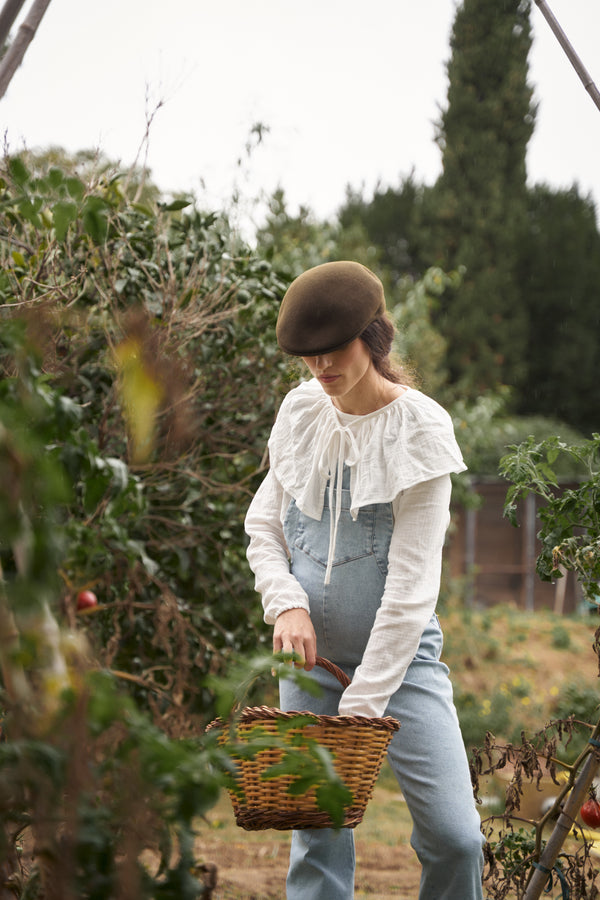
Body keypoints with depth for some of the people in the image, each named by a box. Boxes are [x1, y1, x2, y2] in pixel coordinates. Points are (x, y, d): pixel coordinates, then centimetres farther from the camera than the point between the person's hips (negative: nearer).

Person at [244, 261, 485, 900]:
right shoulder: (302, 410, 2)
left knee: (454, 835, -11)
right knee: (316, 834, 4)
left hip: (399, 654, -3)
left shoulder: (418, 428, -13)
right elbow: (263, 523, 11)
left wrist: (362, 703, -18)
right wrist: (286, 603, -10)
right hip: (311, 655, 4)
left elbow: (411, 582, -15)